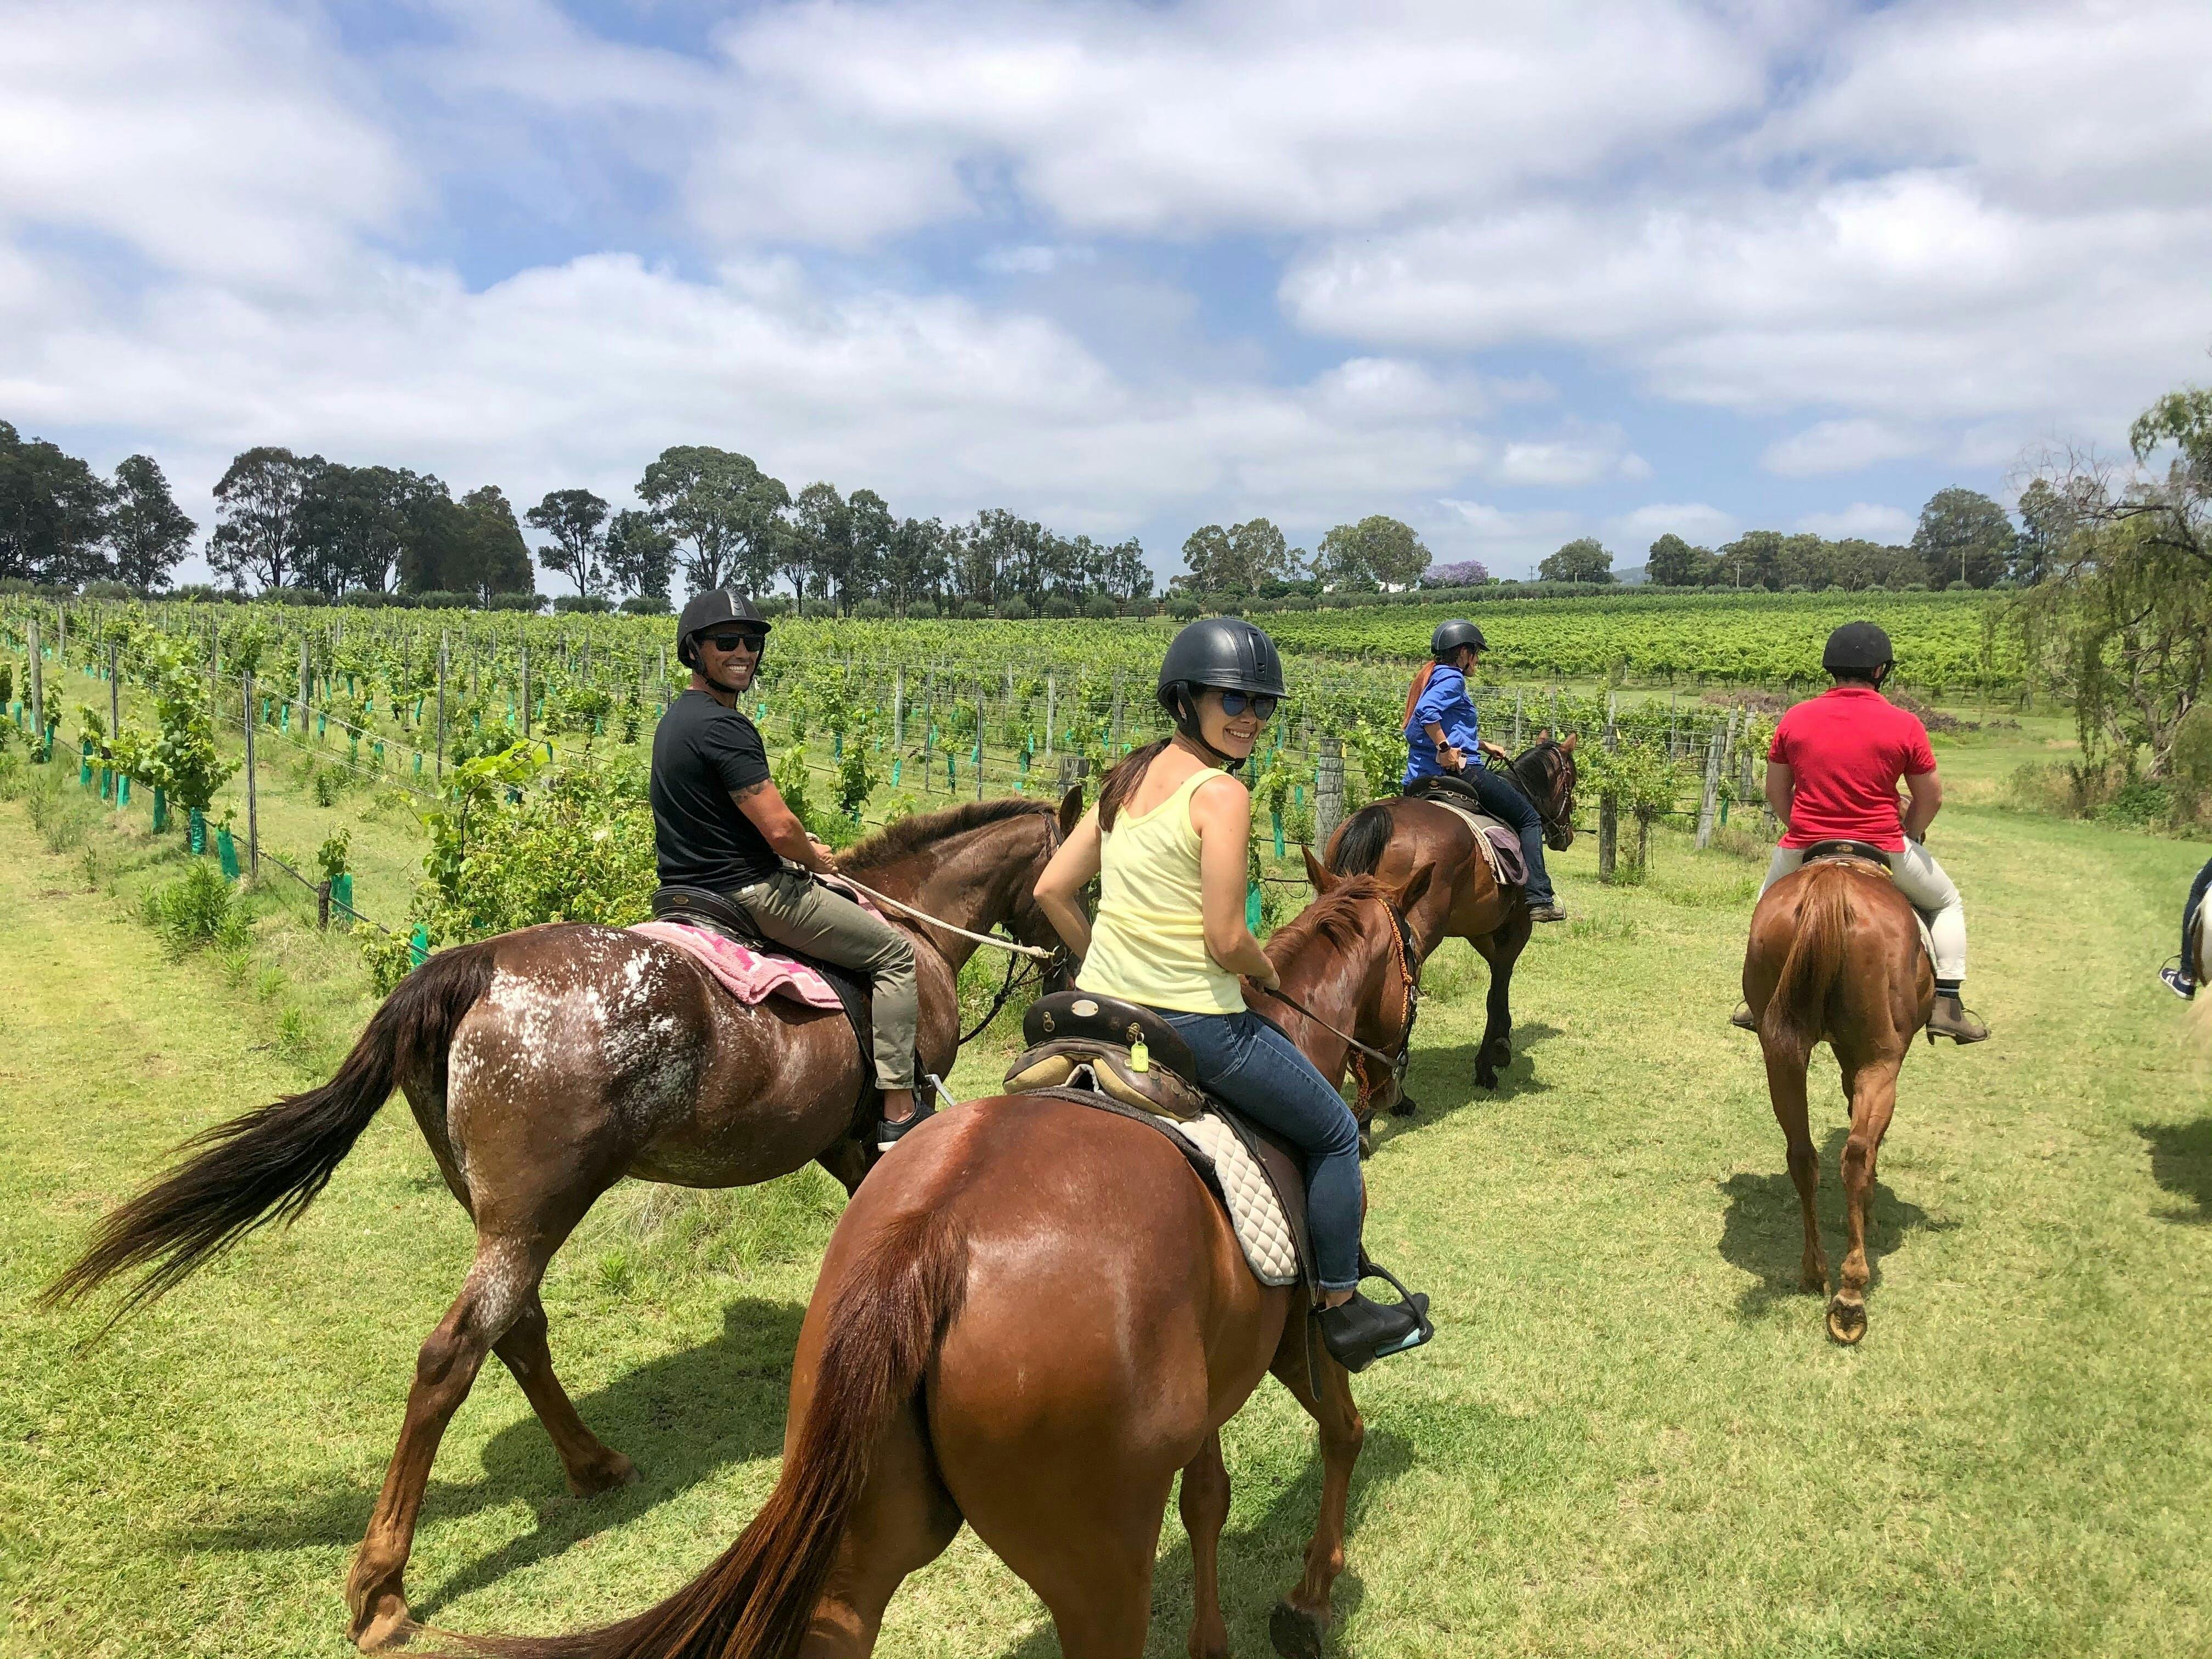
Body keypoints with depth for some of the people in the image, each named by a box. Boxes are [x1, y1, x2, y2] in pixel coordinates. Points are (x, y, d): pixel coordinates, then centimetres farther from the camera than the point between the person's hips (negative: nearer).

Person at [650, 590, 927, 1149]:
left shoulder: (676, 719, 12)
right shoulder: (722, 726, -21)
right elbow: (779, 828, -24)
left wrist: (797, 849, 13)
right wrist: (814, 857, -3)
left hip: (690, 888, 11)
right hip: (749, 892, -11)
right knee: (895, 952, 0)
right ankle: (898, 1114, -3)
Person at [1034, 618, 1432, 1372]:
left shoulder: (1127, 779, 8)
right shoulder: (1221, 794, -15)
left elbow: (1051, 890, 10)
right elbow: (1226, 940, -19)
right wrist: (1269, 974, 2)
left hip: (1103, 1011, 7)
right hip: (1194, 1023, -7)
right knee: (1334, 1132, 14)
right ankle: (1342, 1310, 23)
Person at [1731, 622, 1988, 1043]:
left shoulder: (1794, 719, -1)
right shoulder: (1905, 725, -7)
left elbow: (1775, 792, 6)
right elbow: (1931, 799, 0)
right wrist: (1908, 835, 18)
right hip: (1882, 851, -2)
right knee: (1946, 904, 24)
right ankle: (1946, 1002, 13)